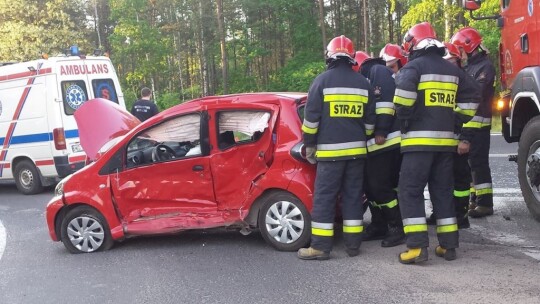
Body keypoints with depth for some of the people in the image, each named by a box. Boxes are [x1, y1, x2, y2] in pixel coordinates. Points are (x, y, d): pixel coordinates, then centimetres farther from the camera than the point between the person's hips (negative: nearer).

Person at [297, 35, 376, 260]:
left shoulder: (323, 80, -4)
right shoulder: (363, 83, 10)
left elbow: (311, 117, -5)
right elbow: (370, 119, 14)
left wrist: (309, 145, 3)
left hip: (329, 150, -4)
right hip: (356, 149, 5)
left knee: (324, 198, -2)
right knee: (353, 197, 10)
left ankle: (320, 246, -2)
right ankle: (353, 244, 12)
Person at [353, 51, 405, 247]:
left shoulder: (379, 71, -2)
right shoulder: (367, 81, 28)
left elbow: (386, 100, -16)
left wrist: (381, 131, -21)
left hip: (387, 141, -10)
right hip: (377, 143, 10)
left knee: (380, 186, -10)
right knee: (371, 185, 12)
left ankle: (399, 228, -1)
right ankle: (379, 226, 21)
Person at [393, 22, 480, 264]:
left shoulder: (414, 66, -5)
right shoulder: (453, 70, 16)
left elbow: (404, 90, -23)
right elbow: (469, 98, 17)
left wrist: (404, 118, -9)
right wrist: (455, 122, 19)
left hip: (419, 140, -6)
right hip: (446, 140, 7)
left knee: (410, 191, -3)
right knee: (443, 192, 13)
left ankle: (417, 246, -10)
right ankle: (449, 245, 13)